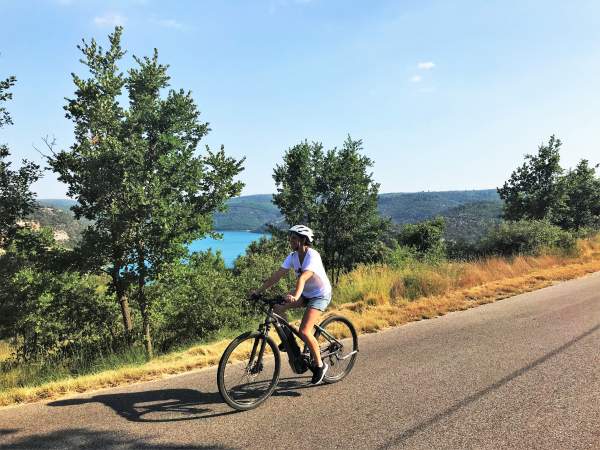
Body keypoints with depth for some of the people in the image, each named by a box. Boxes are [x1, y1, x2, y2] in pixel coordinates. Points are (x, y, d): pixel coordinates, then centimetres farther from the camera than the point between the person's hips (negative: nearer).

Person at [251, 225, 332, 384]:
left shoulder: (312, 256, -24)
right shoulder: (293, 256, -4)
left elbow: (303, 277, -41)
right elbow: (277, 275, -10)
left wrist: (295, 296, -57)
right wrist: (259, 291, -17)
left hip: (320, 295, -7)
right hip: (305, 293, 7)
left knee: (304, 331, -21)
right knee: (277, 308, -13)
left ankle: (319, 365, 0)